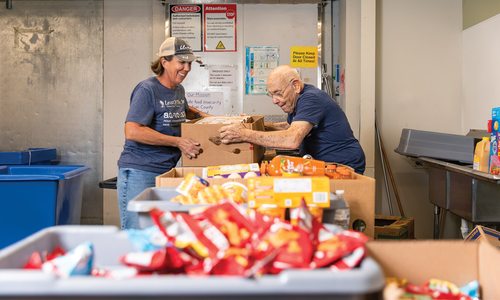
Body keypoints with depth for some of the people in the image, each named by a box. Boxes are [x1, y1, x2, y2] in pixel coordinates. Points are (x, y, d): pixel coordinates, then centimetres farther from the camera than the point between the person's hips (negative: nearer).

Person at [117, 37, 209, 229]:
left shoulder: (178, 90, 12)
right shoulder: (147, 89, -13)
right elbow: (132, 131, -23)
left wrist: (204, 116, 15)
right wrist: (178, 142, -22)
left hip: (167, 171, 8)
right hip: (139, 172, -8)